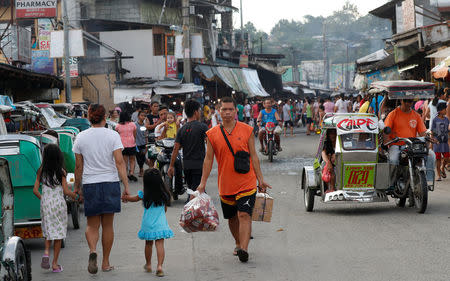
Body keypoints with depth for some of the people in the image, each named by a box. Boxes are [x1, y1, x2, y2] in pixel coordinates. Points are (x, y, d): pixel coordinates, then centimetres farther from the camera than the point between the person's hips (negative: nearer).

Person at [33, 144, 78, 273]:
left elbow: (35, 190, -1)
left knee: (48, 230, 18)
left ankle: (46, 252, -9)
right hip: (59, 204, -2)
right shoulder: (61, 171, -8)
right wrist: (75, 196, 10)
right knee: (58, 233, 6)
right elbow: (66, 191, -9)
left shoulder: (41, 171, -1)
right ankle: (55, 263, 7)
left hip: (45, 204, 2)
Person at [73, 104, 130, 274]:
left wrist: (77, 187, 14)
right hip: (110, 183, 0)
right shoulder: (112, 135, -4)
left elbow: (78, 166, 3)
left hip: (90, 184, 1)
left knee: (92, 225, 8)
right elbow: (120, 162, -10)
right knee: (108, 225, 11)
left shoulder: (81, 137, 0)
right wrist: (126, 186, -9)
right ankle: (106, 263, 16)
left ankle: (93, 250, -21)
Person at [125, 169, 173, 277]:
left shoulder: (144, 195, -8)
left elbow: (132, 199, 12)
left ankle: (148, 265, 32)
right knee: (160, 244, -4)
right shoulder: (164, 195, -3)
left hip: (148, 225, 0)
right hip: (160, 224, 0)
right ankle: (159, 266, -18)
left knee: (148, 244, 17)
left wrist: (126, 197, 33)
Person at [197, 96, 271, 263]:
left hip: (246, 182, -2)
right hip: (225, 184, 3)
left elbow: (253, 156, 5)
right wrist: (203, 183, 3)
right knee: (232, 218, 14)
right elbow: (208, 159, 7)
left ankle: (244, 249, -22)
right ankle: (238, 243, 35)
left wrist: (260, 179, 3)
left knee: (244, 215, -14)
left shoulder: (247, 130, 0)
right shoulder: (212, 134, 2)